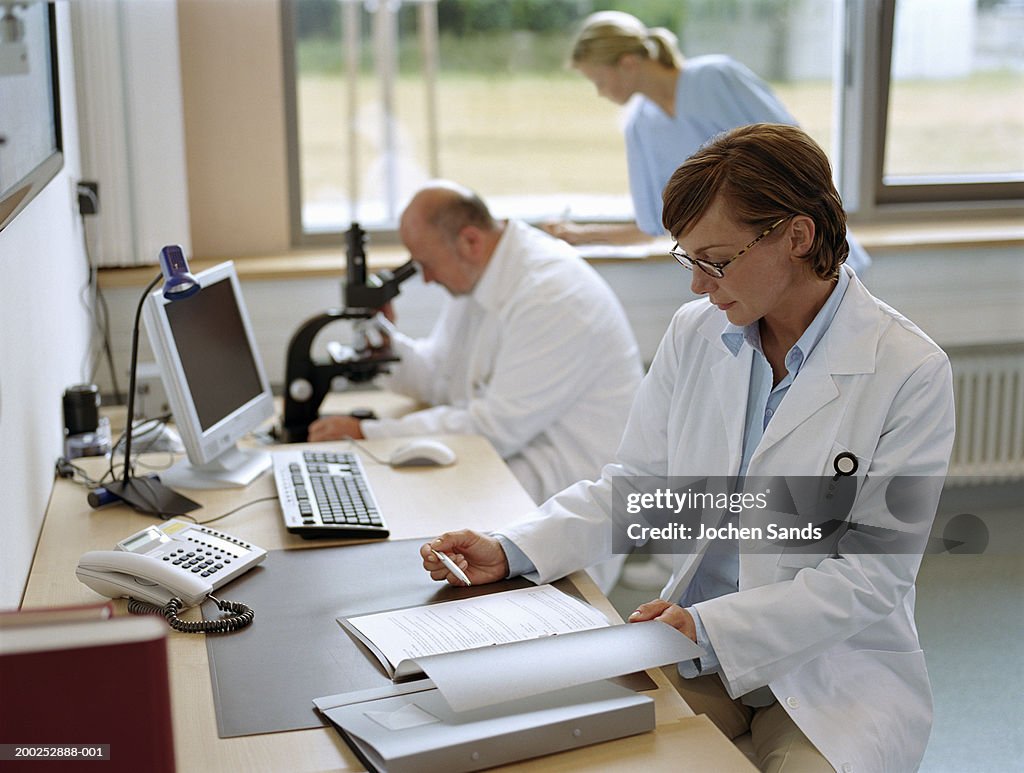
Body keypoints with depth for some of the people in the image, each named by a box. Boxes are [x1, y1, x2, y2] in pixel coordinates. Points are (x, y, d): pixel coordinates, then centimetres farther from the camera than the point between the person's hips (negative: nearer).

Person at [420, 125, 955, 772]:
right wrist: (510, 552, -7)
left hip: (840, 670, -3)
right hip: (696, 656, 4)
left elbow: (873, 573, -14)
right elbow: (635, 483, 7)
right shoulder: (695, 333, 0)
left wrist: (711, 624, -22)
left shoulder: (912, 372, -14)